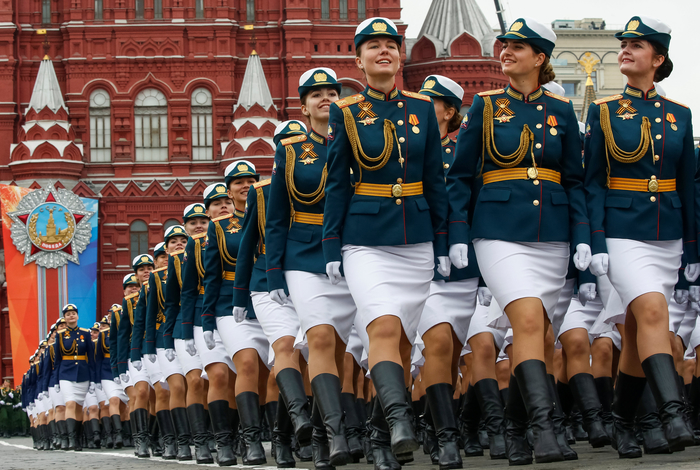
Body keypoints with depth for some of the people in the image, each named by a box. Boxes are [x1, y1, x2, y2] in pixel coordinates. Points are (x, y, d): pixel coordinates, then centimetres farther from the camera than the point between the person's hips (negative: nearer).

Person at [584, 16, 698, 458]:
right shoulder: (604, 111, 2)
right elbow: (593, 182, -1)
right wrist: (596, 243, -9)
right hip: (623, 233, -3)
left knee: (638, 329, 5)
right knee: (652, 312, -22)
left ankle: (623, 424, 16)